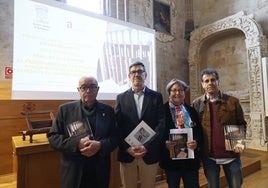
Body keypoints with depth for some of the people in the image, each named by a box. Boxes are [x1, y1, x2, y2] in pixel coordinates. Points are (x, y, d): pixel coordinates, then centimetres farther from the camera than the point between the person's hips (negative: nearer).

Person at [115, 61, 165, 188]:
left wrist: (147, 146, -12)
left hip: (149, 154, 0)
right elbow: (117, 126, -1)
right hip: (127, 154, 1)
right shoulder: (121, 98, 4)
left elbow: (161, 124, -5)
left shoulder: (156, 97, 3)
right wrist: (127, 148, -11)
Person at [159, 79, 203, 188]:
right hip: (171, 158, -2)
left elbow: (199, 131, 7)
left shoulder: (191, 110, 8)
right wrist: (164, 144, -21)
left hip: (191, 158, 3)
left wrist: (197, 142, -12)